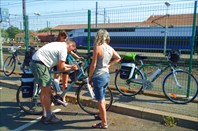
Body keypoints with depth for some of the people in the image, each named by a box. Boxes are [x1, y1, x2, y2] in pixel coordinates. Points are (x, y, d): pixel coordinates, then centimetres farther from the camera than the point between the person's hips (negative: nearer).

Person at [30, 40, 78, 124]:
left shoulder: (59, 45, 19)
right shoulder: (63, 49, -11)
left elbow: (59, 64, 22)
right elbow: (61, 68, -11)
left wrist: (70, 66, 19)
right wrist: (71, 68, 5)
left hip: (35, 62, 11)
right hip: (39, 64, -11)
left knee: (44, 91, 16)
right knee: (47, 91, -3)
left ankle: (45, 115, 27)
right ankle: (49, 117, 8)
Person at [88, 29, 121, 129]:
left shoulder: (97, 47, -16)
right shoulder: (110, 48, 4)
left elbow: (93, 65, -16)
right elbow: (118, 58, 19)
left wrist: (89, 77, -5)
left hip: (98, 76, -8)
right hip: (106, 75, 8)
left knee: (100, 100, 2)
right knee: (102, 98, 25)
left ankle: (104, 123, 11)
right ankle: (101, 115, 44)